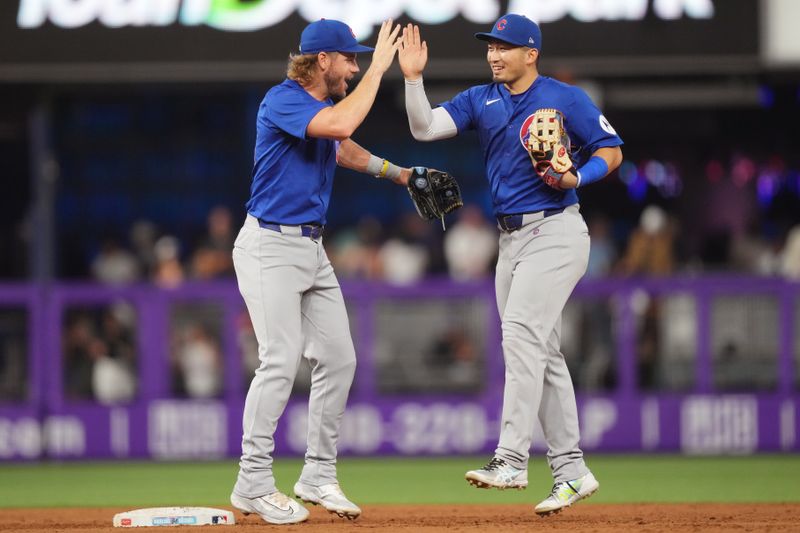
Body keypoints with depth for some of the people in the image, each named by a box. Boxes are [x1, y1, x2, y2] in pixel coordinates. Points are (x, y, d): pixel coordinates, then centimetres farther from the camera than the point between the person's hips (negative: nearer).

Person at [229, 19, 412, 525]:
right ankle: (253, 484, -8)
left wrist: (396, 171, 31)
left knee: (338, 358, 6)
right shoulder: (282, 100, -15)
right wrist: (378, 68, -24)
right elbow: (340, 125, -32)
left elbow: (343, 147, 35)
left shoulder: (323, 105, 12)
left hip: (313, 249, 9)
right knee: (282, 360, -14)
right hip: (270, 247, -9)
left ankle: (318, 477, 15)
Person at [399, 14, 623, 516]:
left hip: (556, 231, -7)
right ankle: (571, 471, 12)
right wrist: (414, 78, -15)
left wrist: (576, 178, -17)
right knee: (542, 352, 8)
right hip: (511, 238, 7)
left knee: (522, 333, -20)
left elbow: (611, 152, 0)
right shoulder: (481, 100, 10)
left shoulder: (566, 99, -4)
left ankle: (511, 460, -25)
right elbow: (424, 128, -1)